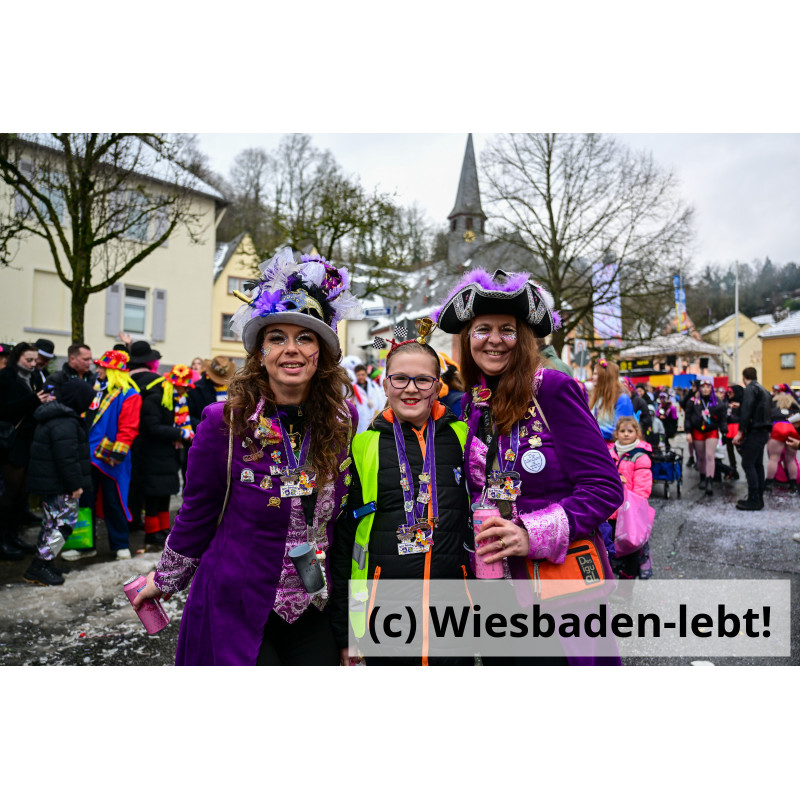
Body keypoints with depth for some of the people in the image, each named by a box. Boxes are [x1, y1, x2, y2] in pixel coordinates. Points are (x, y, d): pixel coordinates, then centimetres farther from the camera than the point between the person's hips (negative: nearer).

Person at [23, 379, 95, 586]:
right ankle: (38, 568, 0)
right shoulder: (65, 423, -21)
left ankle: (44, 563, 25)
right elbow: (67, 458, -24)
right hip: (60, 485, -11)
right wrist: (75, 485, -18)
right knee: (64, 522, -3)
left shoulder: (51, 416, 14)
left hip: (48, 481, 11)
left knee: (52, 522, 18)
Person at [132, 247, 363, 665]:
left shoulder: (344, 420, -5)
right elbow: (197, 514, -2)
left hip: (313, 613, 4)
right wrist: (166, 579, 10)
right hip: (234, 611, -3)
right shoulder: (224, 421, -15)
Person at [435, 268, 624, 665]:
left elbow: (605, 487, -14)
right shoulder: (472, 404, 5)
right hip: (496, 576, 5)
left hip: (564, 573, -5)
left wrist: (533, 534, -23)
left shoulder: (553, 388, -12)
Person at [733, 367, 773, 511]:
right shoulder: (764, 390, 19)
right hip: (763, 432, 10)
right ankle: (759, 498, 16)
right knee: (758, 464, 12)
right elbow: (767, 411, 22)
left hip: (754, 432, -9)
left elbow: (746, 411, -21)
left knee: (748, 464, -8)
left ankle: (754, 500, -8)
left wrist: (740, 432, -21)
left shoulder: (750, 389, -11)